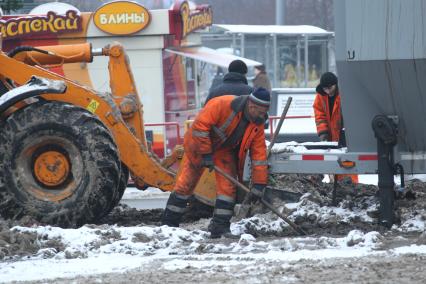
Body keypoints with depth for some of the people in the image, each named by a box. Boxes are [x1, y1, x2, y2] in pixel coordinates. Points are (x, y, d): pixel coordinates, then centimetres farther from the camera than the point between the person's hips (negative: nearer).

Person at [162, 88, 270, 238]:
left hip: (225, 151, 4)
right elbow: (200, 125, -33)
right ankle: (169, 223, 11)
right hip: (199, 144, -4)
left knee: (228, 186, -11)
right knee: (186, 183, 1)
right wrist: (206, 154, -29)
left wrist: (259, 184, -16)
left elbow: (259, 154, -11)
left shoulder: (257, 124, -15)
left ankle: (220, 226, -7)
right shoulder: (222, 104, -34)